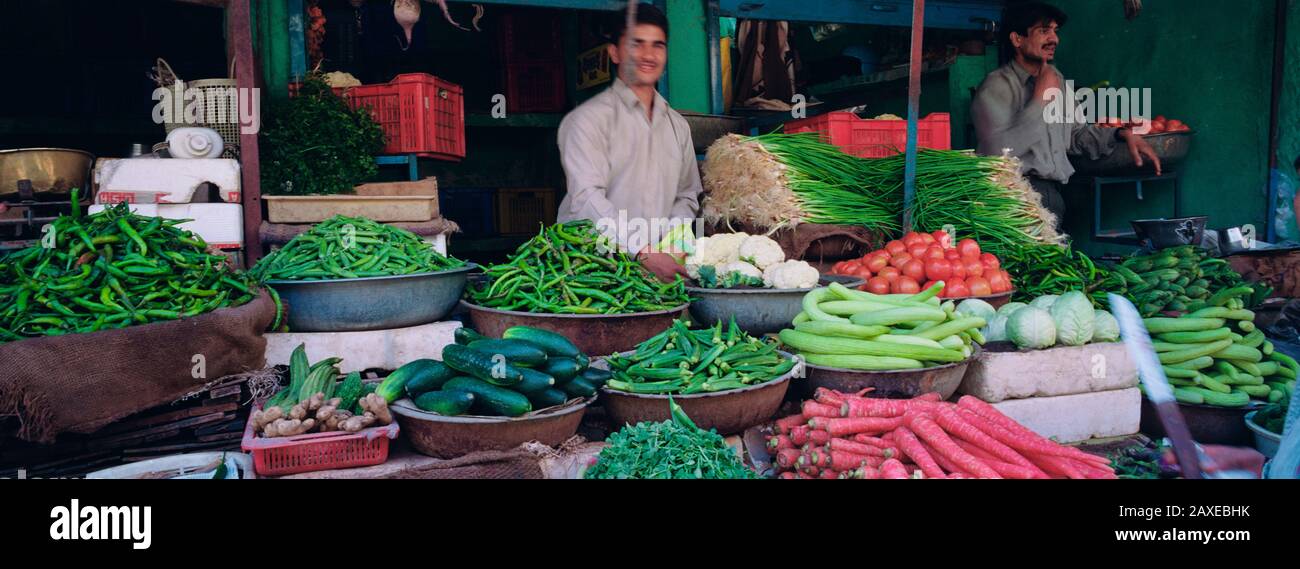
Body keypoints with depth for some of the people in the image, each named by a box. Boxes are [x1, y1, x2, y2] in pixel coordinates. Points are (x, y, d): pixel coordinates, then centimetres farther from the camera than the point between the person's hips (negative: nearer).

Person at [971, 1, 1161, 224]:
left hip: (1052, 193, 6)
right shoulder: (996, 86, -7)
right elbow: (997, 153, -21)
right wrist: (1040, 99, -14)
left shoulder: (1057, 80, 17)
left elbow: (1076, 133, 27)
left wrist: (1123, 133, 9)